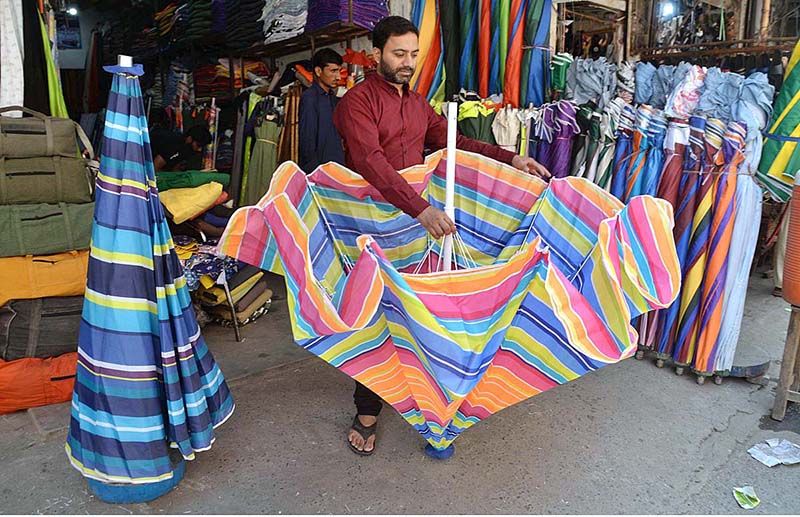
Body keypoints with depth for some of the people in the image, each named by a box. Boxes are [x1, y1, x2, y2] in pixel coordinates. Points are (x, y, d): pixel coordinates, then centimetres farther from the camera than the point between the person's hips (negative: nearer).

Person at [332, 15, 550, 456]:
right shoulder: (358, 102, -10)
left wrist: (511, 159, 2)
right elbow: (372, 164, -24)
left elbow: (452, 141, 14)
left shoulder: (417, 104, 15)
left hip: (418, 221, 6)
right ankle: (367, 412, 17)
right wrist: (421, 209, -35)